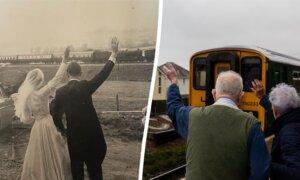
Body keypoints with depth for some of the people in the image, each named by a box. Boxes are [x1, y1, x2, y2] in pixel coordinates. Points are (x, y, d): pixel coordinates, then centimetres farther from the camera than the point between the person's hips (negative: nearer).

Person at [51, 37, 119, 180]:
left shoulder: (60, 92, -4)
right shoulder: (85, 86, -13)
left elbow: (55, 115, 1)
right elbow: (103, 74, -13)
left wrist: (62, 130, 17)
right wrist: (114, 54, -7)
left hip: (73, 136, 3)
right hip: (91, 134, -2)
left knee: (76, 166, 16)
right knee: (94, 167, 11)